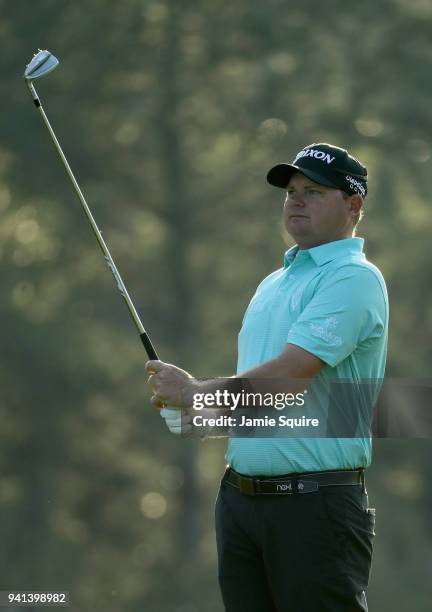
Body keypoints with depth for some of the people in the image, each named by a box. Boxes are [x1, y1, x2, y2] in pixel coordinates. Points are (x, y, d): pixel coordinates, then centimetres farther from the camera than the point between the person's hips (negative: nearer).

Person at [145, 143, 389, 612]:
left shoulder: (353, 278, -11)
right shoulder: (273, 283, 20)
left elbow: (287, 374, -20)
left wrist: (195, 393, -8)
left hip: (315, 501, -9)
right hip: (240, 496, 9)